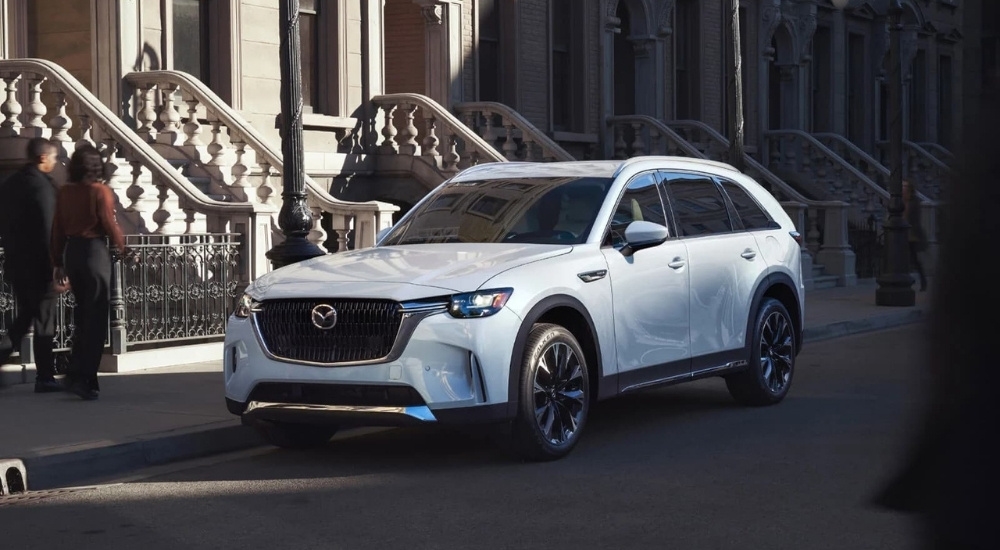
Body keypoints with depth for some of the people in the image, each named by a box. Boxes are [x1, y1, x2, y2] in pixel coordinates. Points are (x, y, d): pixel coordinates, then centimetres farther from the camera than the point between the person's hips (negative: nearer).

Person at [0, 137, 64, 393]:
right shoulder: (42, 185, -16)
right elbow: (48, 229, -20)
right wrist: (55, 266, -17)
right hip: (38, 263, -7)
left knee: (25, 314, 20)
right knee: (44, 319, 1)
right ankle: (45, 378, 6)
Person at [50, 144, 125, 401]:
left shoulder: (64, 192, 4)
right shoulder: (100, 191, -12)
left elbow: (58, 228, 6)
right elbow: (110, 224, -11)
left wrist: (58, 261, 13)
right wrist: (121, 245, 8)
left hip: (72, 252, 6)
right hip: (95, 251, -6)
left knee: (83, 314, 19)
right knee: (96, 318, 0)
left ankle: (78, 373, 22)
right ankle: (82, 377, -7)